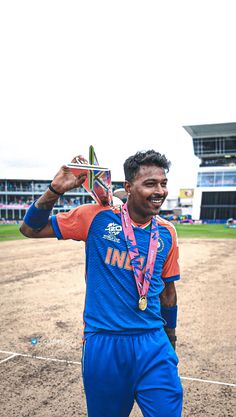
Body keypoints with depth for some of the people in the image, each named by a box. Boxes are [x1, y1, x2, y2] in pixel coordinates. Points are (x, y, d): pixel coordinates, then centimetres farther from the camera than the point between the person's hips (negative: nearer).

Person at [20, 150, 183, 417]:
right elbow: (30, 229, -4)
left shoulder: (166, 233, 1)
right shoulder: (98, 217, -8)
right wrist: (56, 189, -18)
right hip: (102, 343, -2)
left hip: (152, 344, 2)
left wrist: (170, 335, 19)